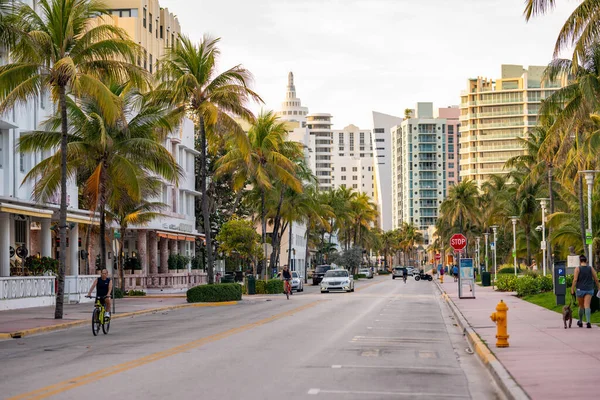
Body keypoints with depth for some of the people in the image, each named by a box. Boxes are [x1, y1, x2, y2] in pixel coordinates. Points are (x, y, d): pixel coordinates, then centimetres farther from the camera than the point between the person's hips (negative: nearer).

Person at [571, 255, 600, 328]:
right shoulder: (591, 268, 2)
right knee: (587, 306, -8)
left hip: (580, 289, -1)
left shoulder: (577, 269, -5)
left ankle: (580, 322, 29)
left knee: (581, 306, 15)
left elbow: (575, 280, -11)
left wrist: (572, 290, -8)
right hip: (589, 289, 1)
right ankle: (588, 322, -26)